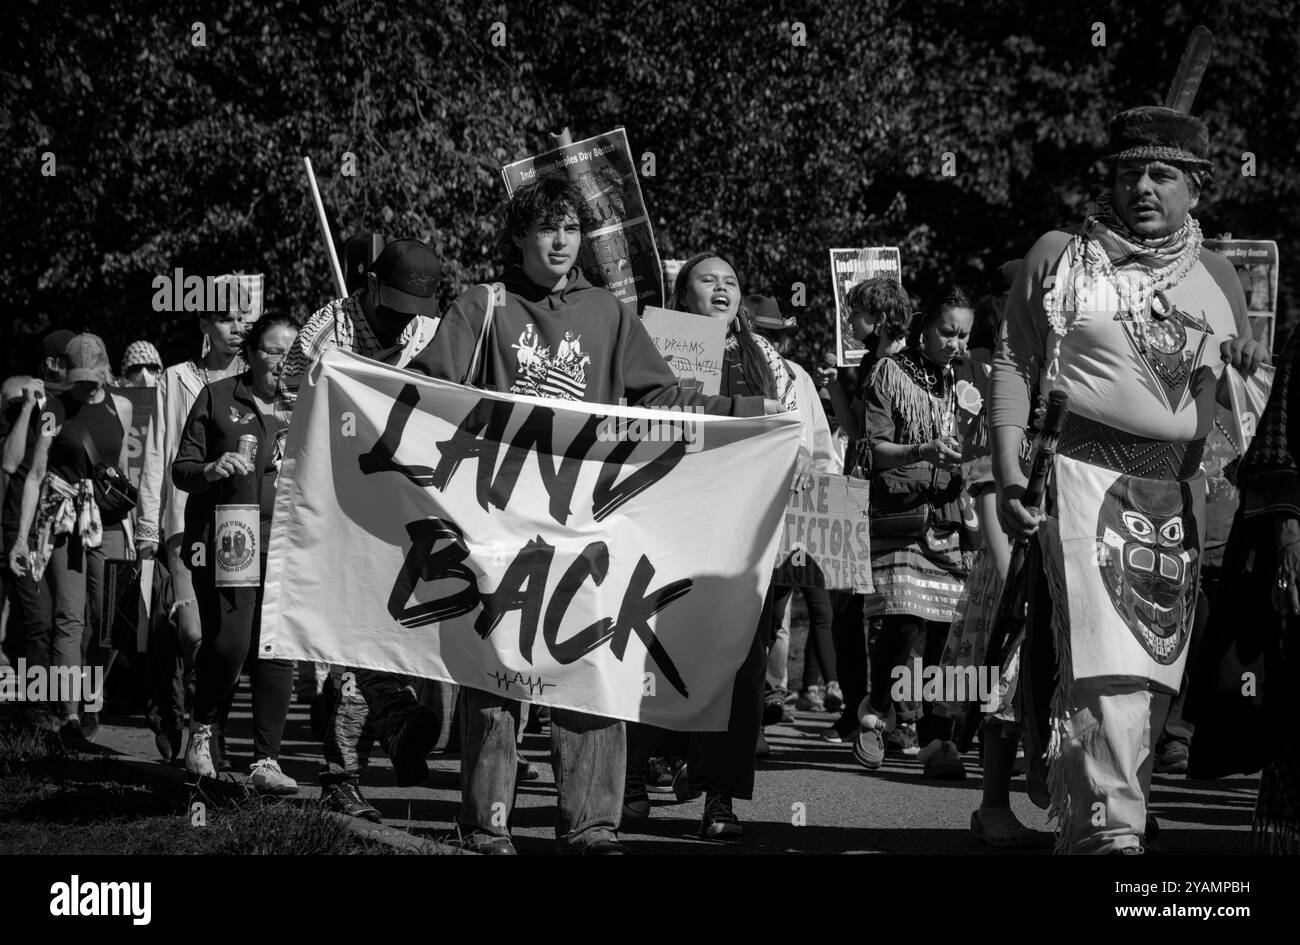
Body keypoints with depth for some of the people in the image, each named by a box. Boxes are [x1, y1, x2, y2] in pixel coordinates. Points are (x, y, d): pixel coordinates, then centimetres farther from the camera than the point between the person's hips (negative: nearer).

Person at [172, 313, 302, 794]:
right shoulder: (217, 398, 6)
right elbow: (181, 470, 5)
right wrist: (212, 470, -16)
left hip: (286, 542, 3)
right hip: (225, 537, -3)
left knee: (277, 648, -4)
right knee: (229, 641, -15)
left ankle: (265, 762, 1)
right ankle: (203, 728, 12)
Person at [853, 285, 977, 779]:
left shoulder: (965, 378, 15)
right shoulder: (891, 373, 2)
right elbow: (875, 449, -4)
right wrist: (922, 452, -20)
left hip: (950, 520, 4)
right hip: (900, 517, -4)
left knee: (937, 630, -1)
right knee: (905, 623, -15)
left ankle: (935, 739, 2)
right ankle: (875, 712, 4)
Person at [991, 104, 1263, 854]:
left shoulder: (1217, 279, 17)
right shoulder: (1061, 257, 7)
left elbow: (1240, 403, 21)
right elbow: (1014, 364, 4)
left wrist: (1251, 370, -3)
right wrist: (1008, 464, -8)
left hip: (1179, 489, 4)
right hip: (1085, 473, -4)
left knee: (1153, 668, 2)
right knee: (1103, 662, -18)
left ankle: (1083, 824, 13)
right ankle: (1110, 829, -22)